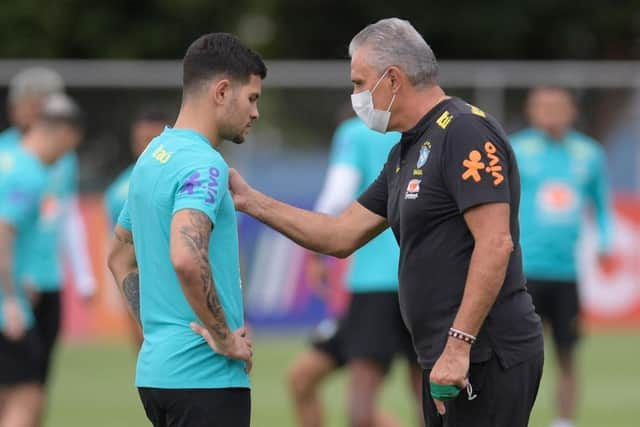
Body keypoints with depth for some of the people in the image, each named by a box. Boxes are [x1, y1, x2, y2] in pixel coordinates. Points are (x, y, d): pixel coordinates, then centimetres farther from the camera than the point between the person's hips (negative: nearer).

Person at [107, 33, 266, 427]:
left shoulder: (153, 156, 14)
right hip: (206, 378, -9)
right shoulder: (204, 165, -15)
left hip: (156, 369, 9)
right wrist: (225, 338, -19)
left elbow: (120, 257, 26)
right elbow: (186, 259, -31)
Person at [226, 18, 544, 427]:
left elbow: (496, 244, -21)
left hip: (486, 358, -10)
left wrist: (458, 346, -24)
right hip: (446, 361, 10)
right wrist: (250, 200, 20)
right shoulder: (406, 153, 18)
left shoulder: (465, 132, -13)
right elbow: (341, 236, 23)